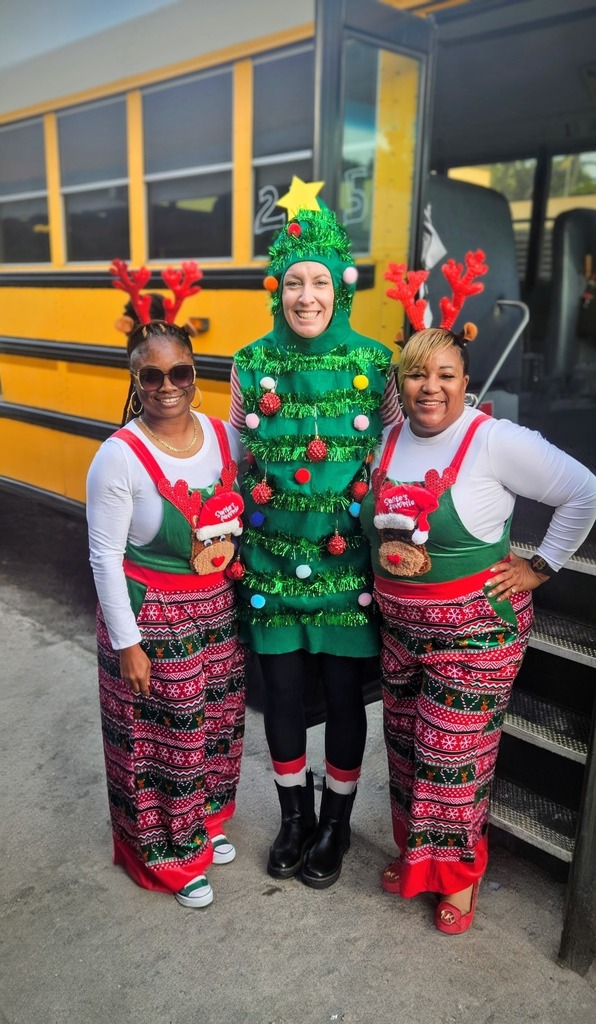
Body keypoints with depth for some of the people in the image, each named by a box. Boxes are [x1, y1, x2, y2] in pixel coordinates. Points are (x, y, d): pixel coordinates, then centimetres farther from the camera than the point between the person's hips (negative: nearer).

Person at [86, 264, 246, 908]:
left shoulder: (225, 438, -4)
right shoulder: (120, 457, -18)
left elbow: (242, 515, 13)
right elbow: (105, 556, -14)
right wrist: (127, 643, -13)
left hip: (216, 612, 5)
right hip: (151, 619, -5)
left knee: (216, 723, 20)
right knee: (158, 737, 10)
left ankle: (209, 821, 47)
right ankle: (169, 856, 33)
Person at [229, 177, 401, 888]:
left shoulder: (375, 365, -5)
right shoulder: (252, 366, 0)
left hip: (347, 562, -1)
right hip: (272, 560, 2)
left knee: (343, 693, 10)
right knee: (281, 690, 12)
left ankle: (335, 824, 35)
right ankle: (294, 816, 37)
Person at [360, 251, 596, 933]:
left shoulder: (497, 442, -17)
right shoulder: (386, 442, 2)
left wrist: (539, 568, -10)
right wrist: (387, 557, 5)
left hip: (475, 629, -6)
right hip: (399, 626, 6)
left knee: (455, 755, 5)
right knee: (405, 744, 18)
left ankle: (460, 874, 29)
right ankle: (415, 852, 40)